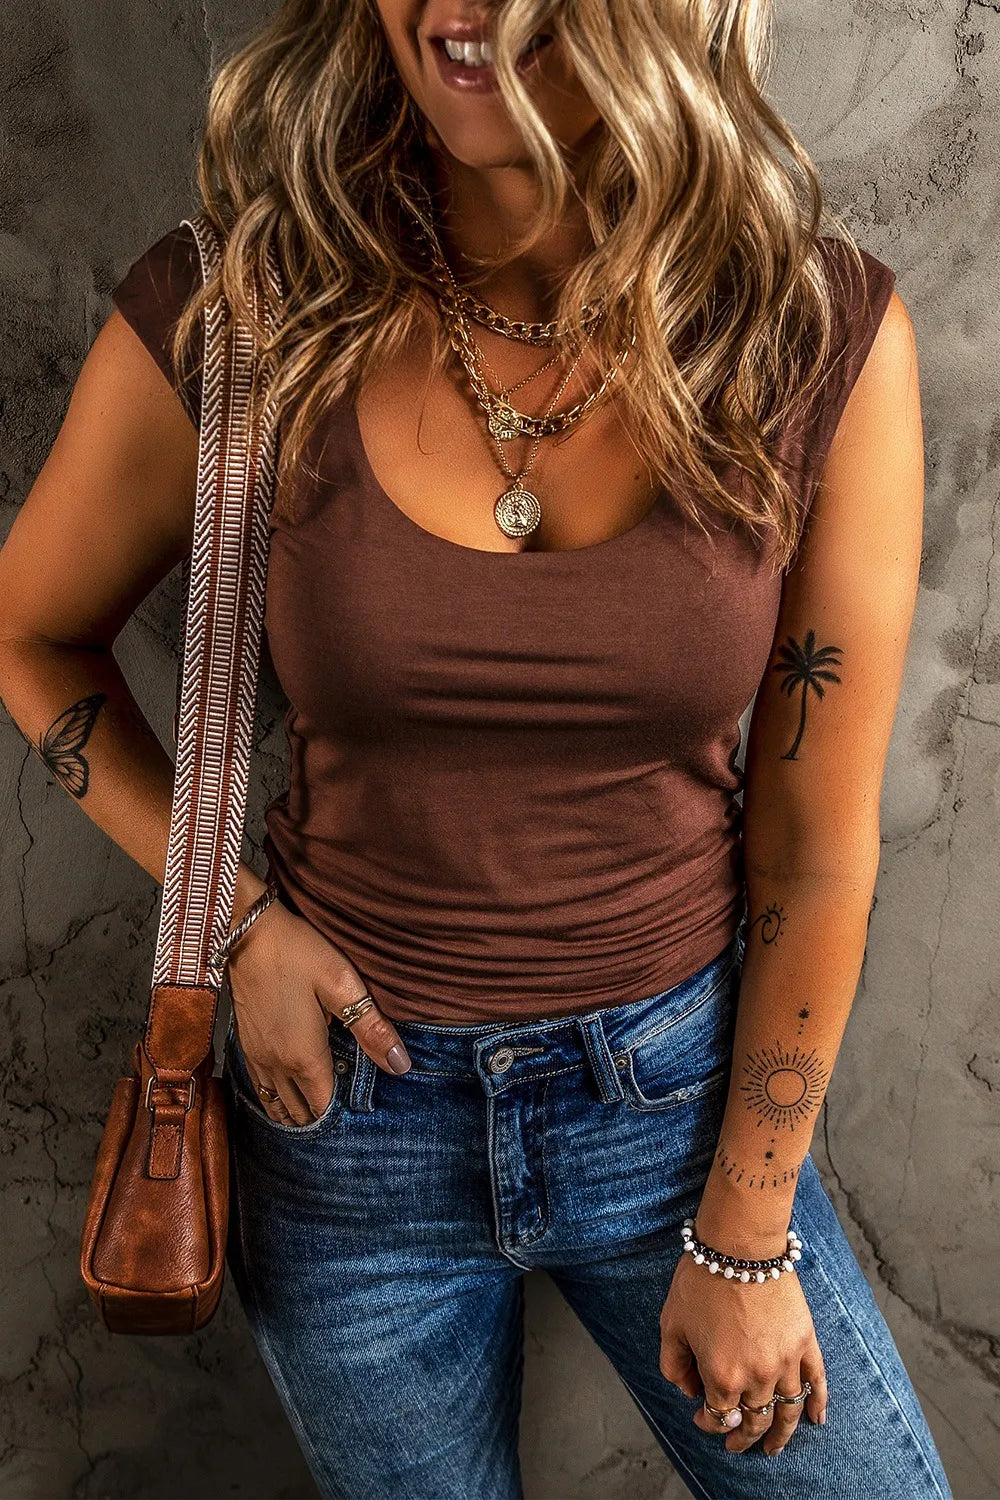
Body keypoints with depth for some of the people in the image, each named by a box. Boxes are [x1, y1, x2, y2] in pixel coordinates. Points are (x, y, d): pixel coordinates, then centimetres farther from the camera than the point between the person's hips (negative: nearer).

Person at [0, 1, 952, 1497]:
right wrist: (242, 919, -7)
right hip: (353, 1080, 1)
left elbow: (819, 849, -9)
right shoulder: (230, 315, -15)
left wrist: (746, 1237, -3)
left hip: (683, 1081, 1)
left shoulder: (828, 332, -14)